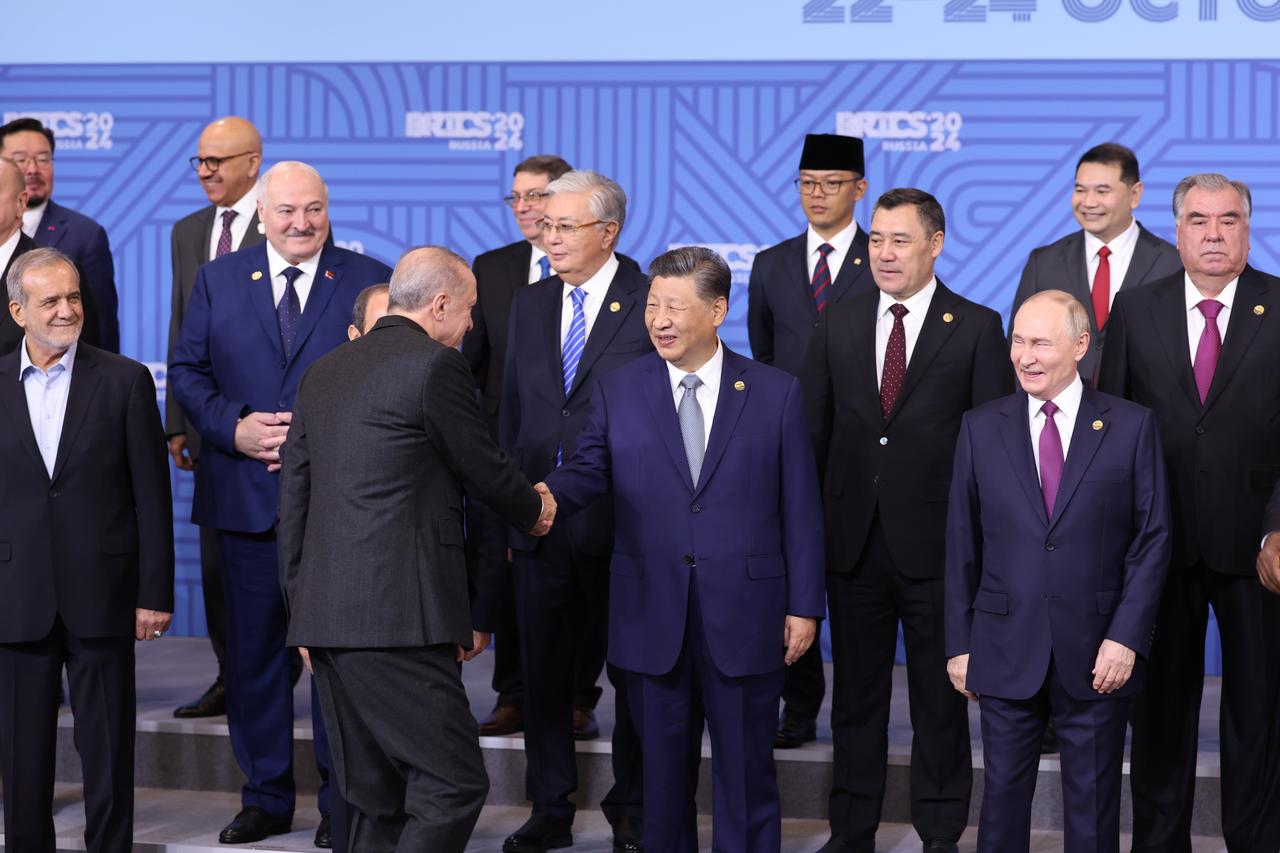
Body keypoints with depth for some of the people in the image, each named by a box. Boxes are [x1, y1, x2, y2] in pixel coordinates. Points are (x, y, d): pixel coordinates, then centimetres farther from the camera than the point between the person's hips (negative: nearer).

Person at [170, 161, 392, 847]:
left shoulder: (370, 281, 1)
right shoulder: (217, 281, 8)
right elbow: (188, 372, 7)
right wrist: (233, 430, -10)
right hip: (246, 498, 2)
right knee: (253, 648, 8)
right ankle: (265, 798, 19)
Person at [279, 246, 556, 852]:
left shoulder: (323, 372, 17)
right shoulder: (436, 365, -6)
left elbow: (294, 499, 18)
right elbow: (483, 467, 3)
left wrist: (304, 610, 22)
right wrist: (534, 510, 24)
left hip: (326, 617, 8)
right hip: (399, 616, -8)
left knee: (379, 802, 12)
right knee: (453, 787, -6)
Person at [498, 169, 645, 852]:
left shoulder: (650, 303, -5)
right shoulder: (529, 305, 11)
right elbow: (511, 412, 14)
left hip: (620, 521, -5)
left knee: (634, 673, 5)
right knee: (543, 670, 10)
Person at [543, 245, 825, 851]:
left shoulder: (776, 393, 2)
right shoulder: (617, 392, 6)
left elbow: (800, 507, 1)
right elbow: (589, 471, -2)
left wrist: (805, 605, -2)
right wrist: (548, 495, -26)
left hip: (744, 616, -1)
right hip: (652, 617, 2)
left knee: (746, 773, 6)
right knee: (663, 773, 11)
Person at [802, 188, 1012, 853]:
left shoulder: (977, 328, -2)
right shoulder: (838, 325, 7)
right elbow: (811, 431, 9)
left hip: (936, 543, -3)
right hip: (853, 541, 3)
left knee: (940, 696, 7)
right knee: (855, 692, 12)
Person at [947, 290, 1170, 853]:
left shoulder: (1131, 426, 0)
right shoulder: (981, 428, 4)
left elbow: (1152, 537, -2)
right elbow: (962, 544, 6)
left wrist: (1126, 637, -10)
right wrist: (959, 644, 3)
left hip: (1098, 653, -1)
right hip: (1006, 650, 1)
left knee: (1093, 802, 7)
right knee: (1003, 792, 6)